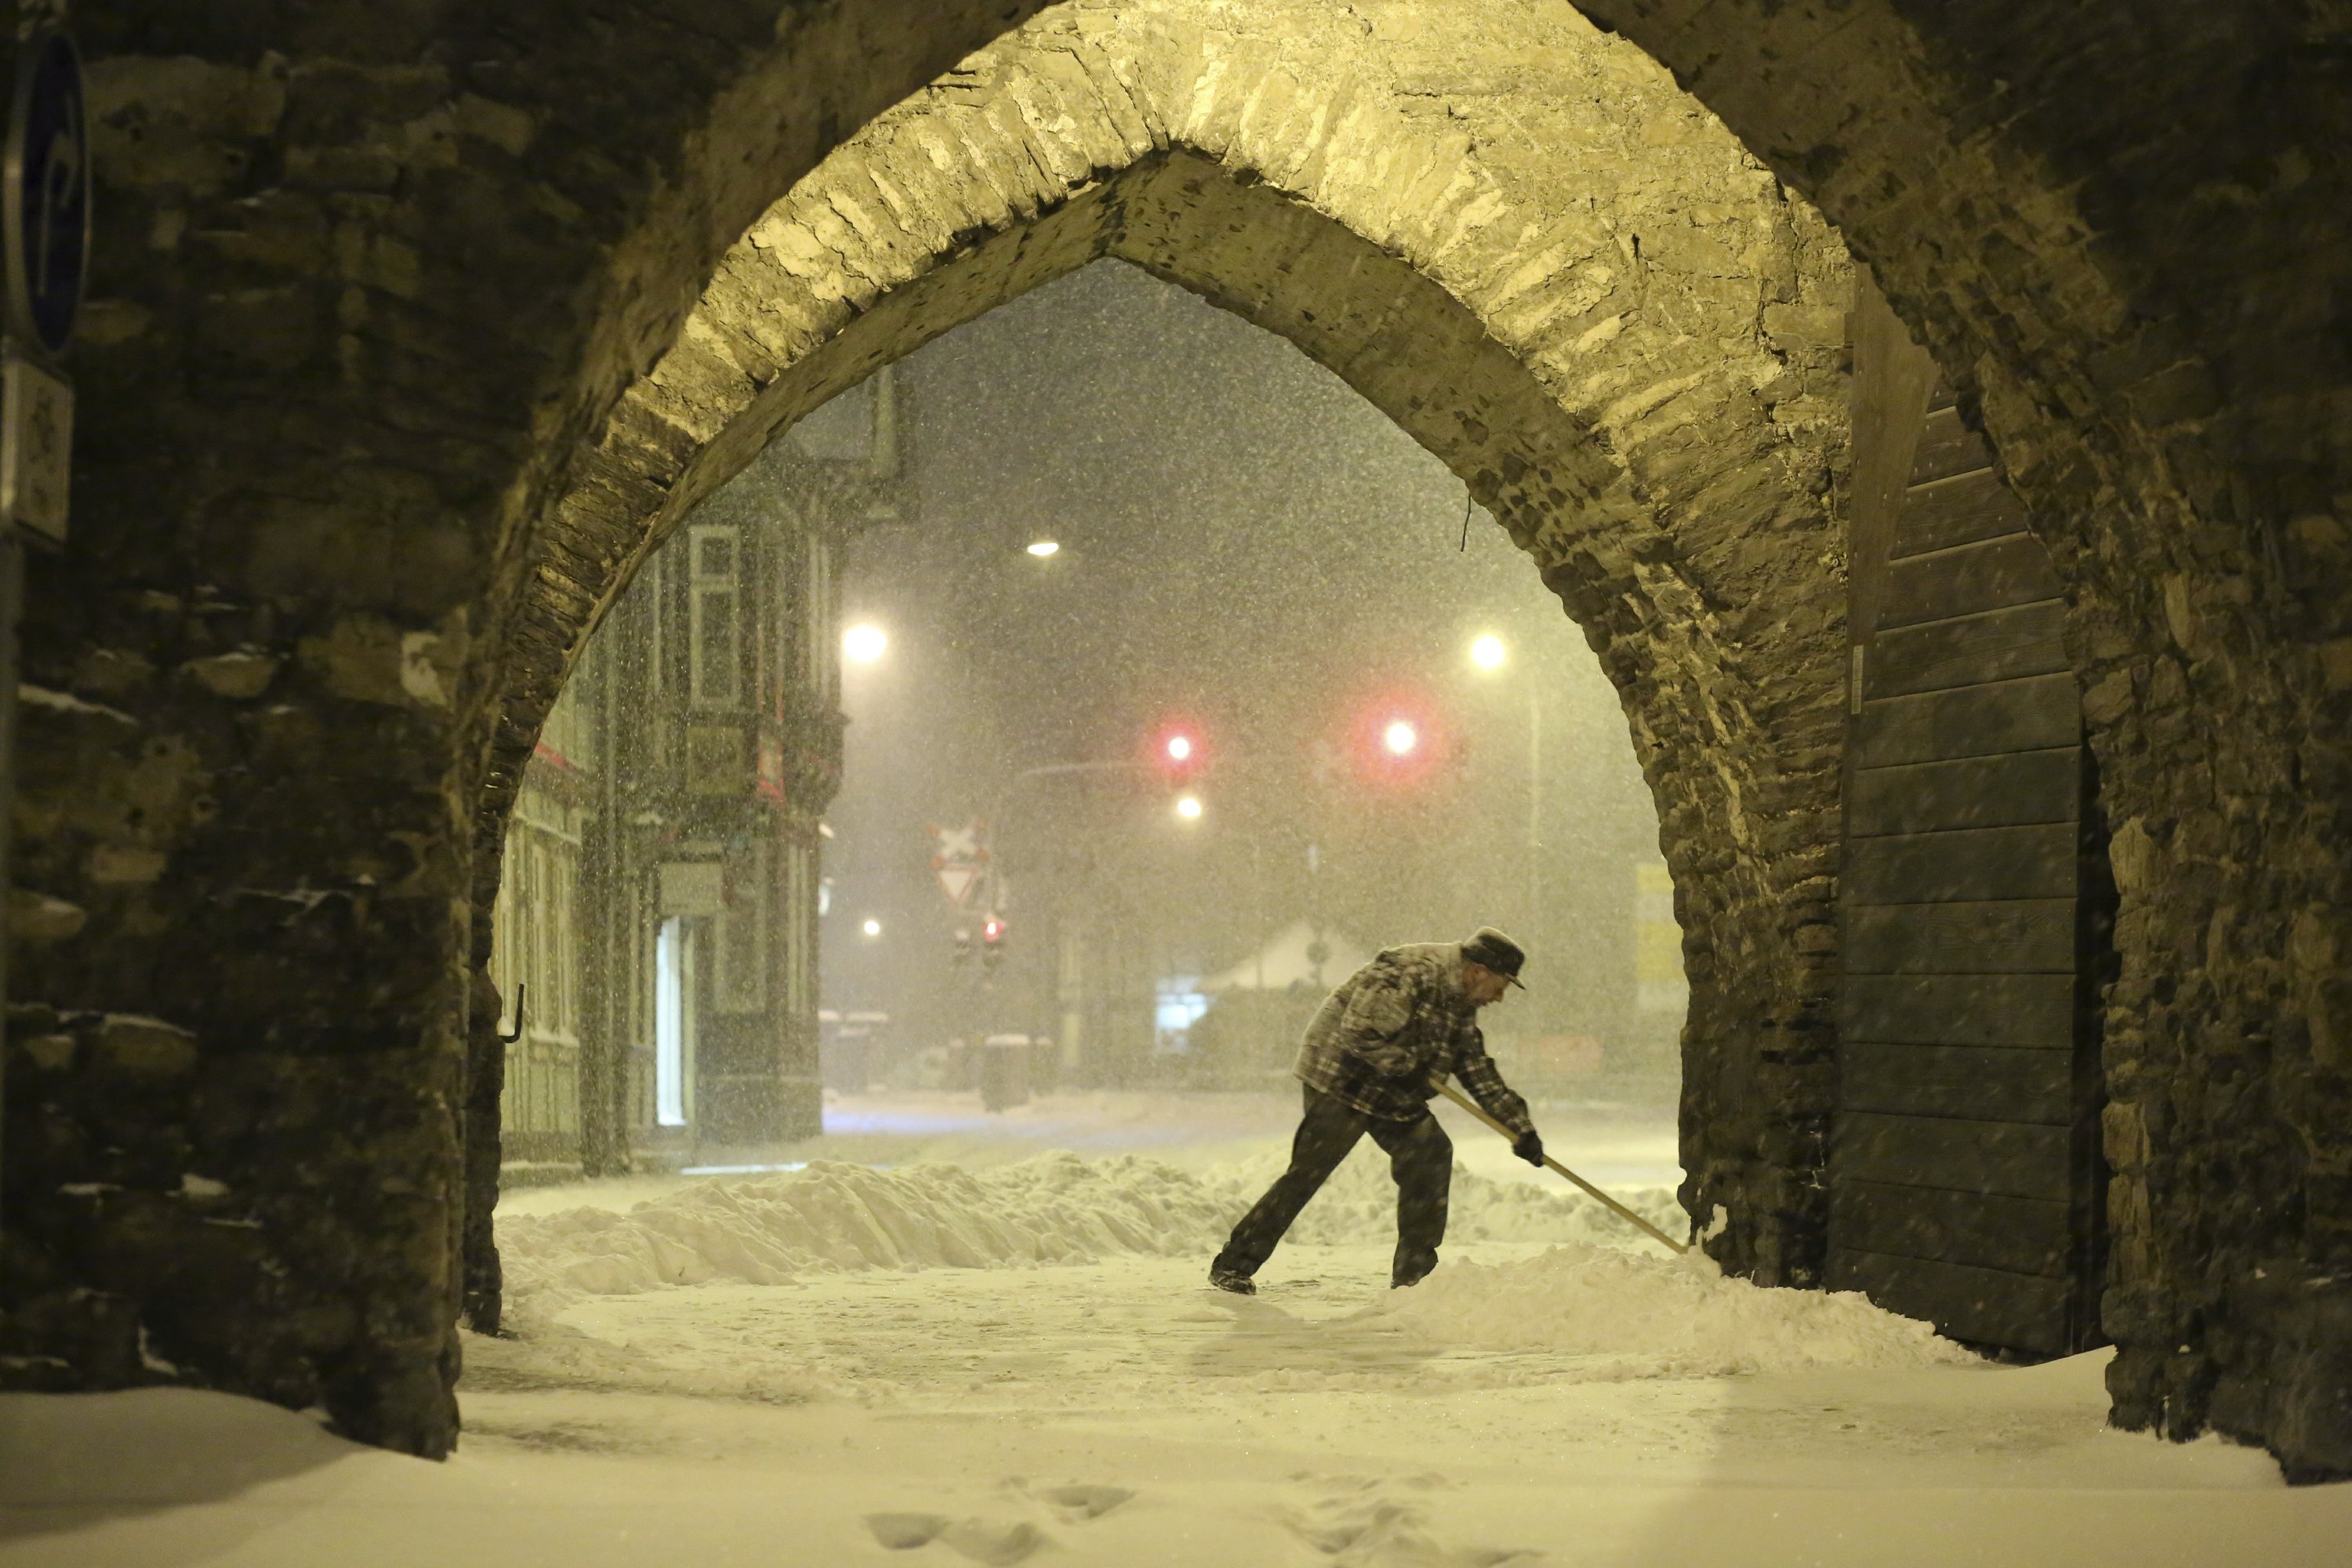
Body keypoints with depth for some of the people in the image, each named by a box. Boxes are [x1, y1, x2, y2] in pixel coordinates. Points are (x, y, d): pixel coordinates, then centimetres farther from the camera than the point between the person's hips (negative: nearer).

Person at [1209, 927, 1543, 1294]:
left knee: (1431, 1154, -1)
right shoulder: (1410, 973, -22)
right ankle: (1232, 1266, -6)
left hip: (1392, 1095, 9)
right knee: (1309, 1171, -12)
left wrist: (1521, 1127, 11)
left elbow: (1481, 1075, 15)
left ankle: (1412, 1275, 6)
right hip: (1340, 1080, -9)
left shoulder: (1461, 1006, 9)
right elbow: (1358, 1032, -27)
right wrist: (1409, 1066, -20)